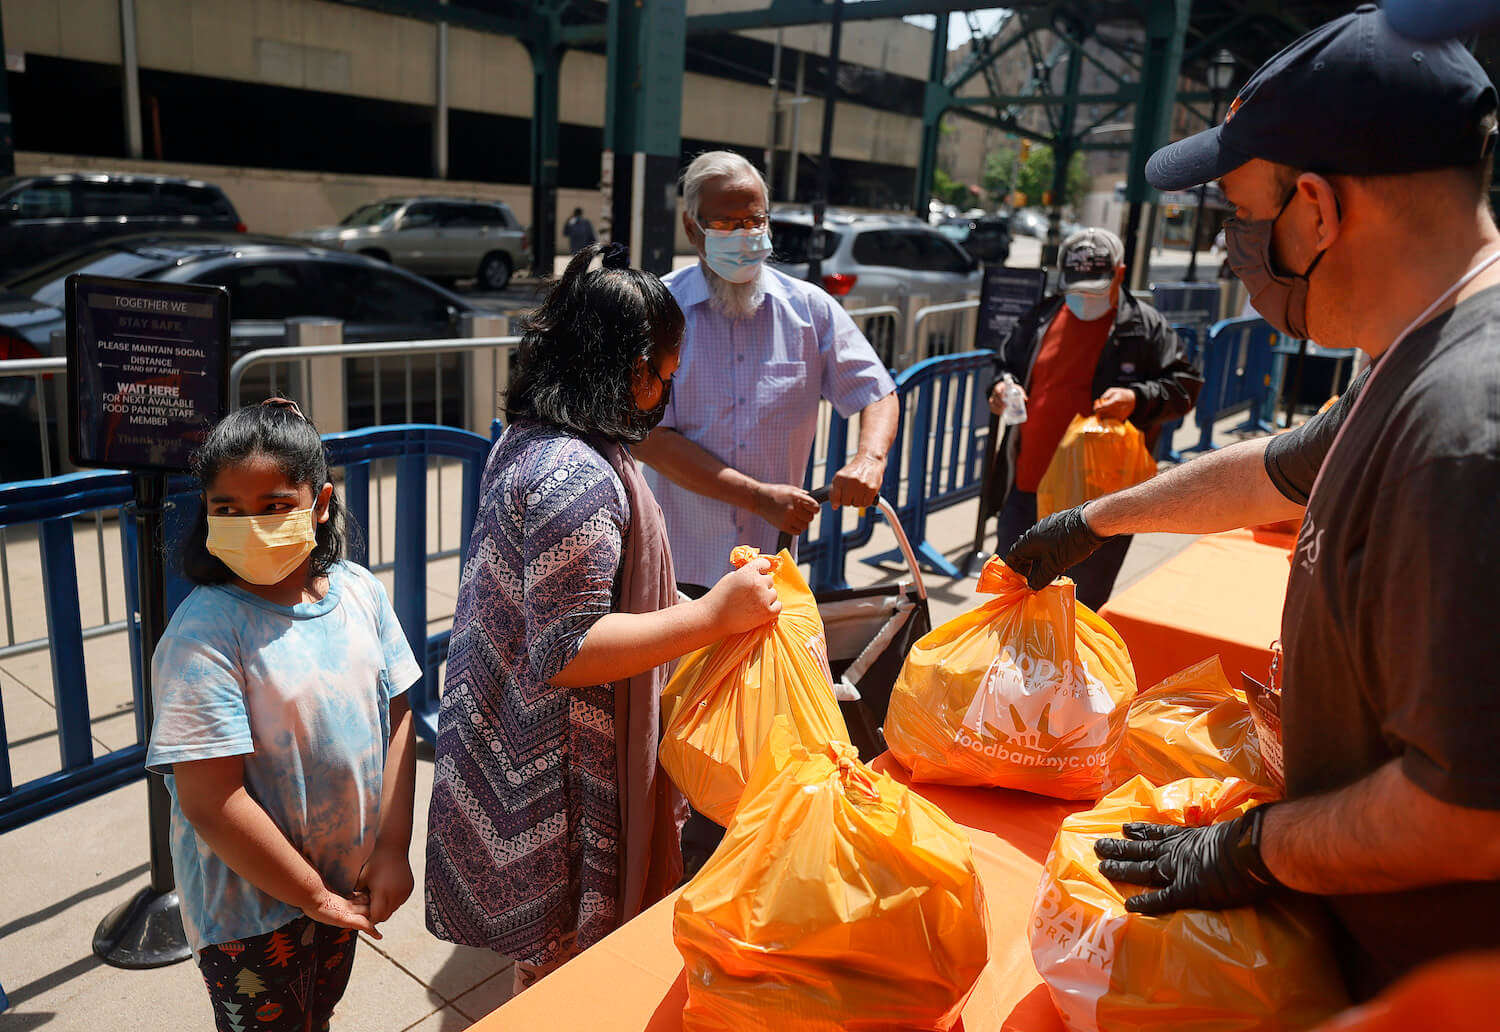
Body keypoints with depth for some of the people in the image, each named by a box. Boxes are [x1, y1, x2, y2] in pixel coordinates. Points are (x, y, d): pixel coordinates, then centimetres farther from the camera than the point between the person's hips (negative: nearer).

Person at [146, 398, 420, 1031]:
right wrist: (314, 896, -16)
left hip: (346, 883, 5)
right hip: (250, 905, -5)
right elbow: (209, 799, -25)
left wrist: (393, 846, -6)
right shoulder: (203, 633, -24)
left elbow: (397, 715, -1)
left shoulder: (360, 592, -7)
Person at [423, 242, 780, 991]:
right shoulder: (579, 479, -28)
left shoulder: (528, 438, 5)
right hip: (557, 787, -10)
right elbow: (564, 654, -28)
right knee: (566, 964, 11)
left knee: (547, 956, 27)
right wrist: (713, 615, -28)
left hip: (514, 753, 10)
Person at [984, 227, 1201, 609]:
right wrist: (1001, 385, -2)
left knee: (1084, 602, 7)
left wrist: (1137, 398, -19)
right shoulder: (1041, 317, 9)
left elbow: (1184, 383, 0)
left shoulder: (1146, 326, -2)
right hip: (1026, 488, 4)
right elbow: (1006, 362, 21)